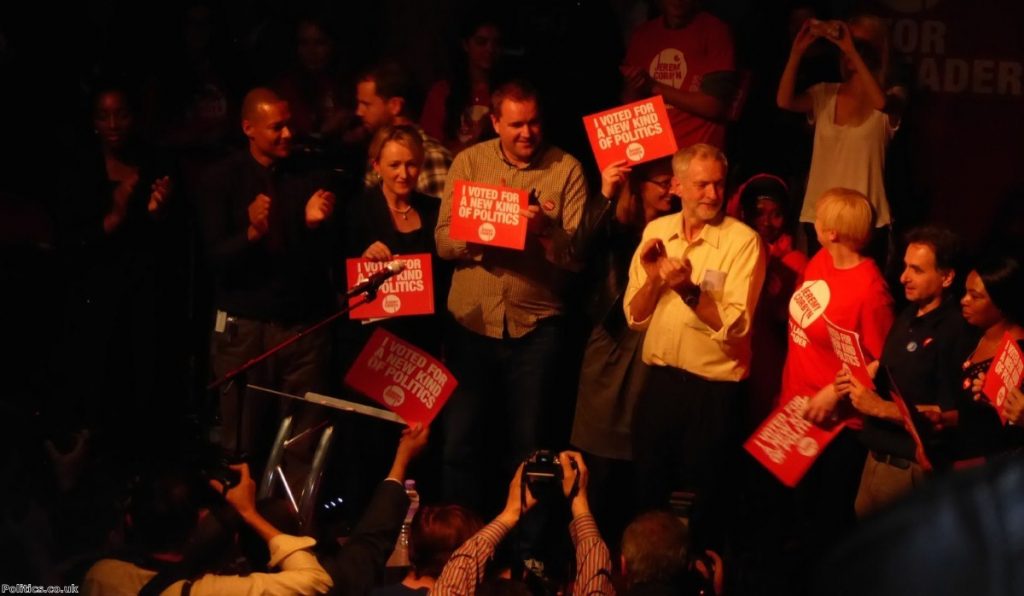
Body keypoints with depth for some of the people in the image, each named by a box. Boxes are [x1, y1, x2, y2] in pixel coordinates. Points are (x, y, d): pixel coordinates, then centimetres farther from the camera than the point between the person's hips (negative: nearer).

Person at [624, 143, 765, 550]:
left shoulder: (743, 241, -12)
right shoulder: (656, 232, 3)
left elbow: (735, 327, -19)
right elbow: (635, 317, 2)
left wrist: (688, 289, -29)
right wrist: (652, 278, -15)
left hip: (713, 390, -4)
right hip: (660, 381, 4)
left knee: (705, 499, 9)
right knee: (648, 494, 16)